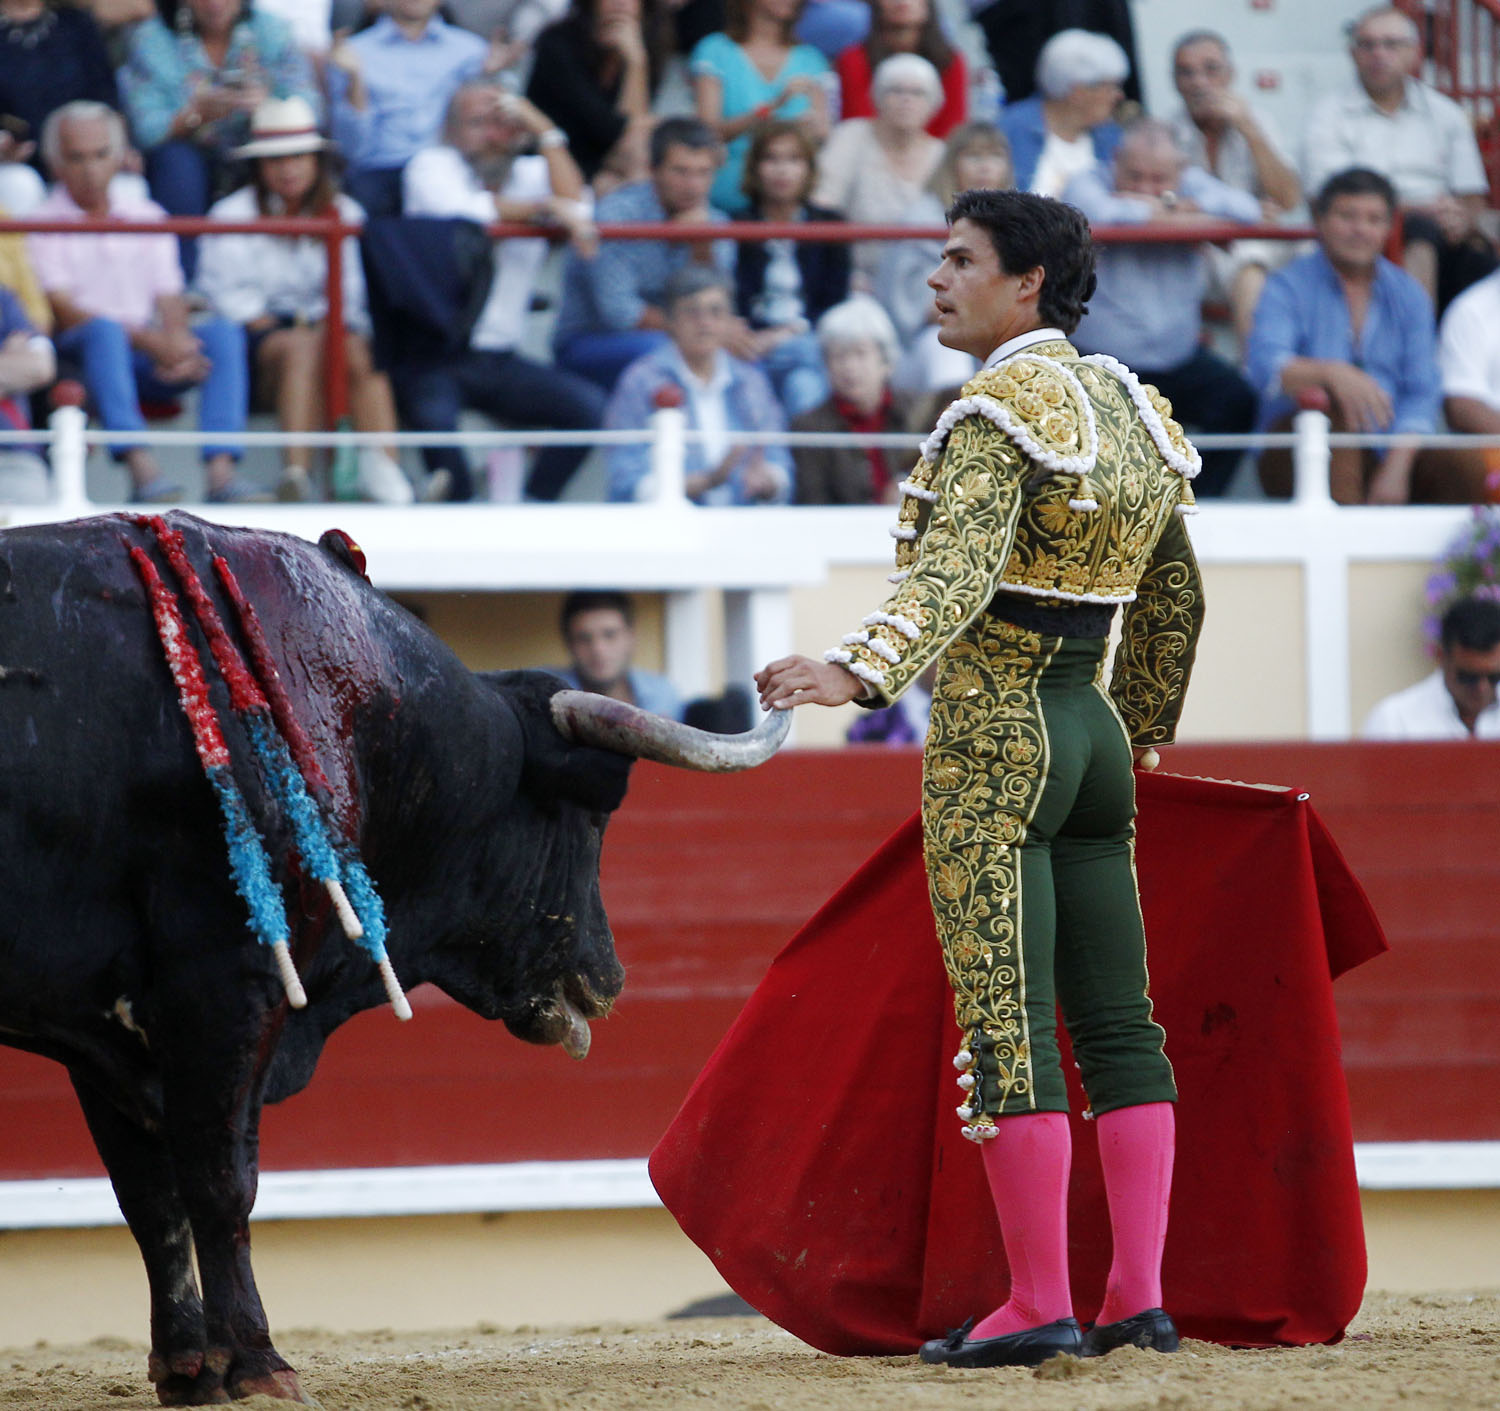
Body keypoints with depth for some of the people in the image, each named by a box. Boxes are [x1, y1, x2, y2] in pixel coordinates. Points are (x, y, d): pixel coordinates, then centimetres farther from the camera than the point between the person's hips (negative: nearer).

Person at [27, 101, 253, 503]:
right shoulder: (43, 224, 2)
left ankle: (221, 473, -36)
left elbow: (169, 299, 11)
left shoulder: (146, 216, 18)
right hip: (76, 356, -4)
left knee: (224, 332, -20)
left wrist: (177, 344, -14)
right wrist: (145, 341, -21)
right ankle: (142, 469, -50)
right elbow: (63, 311, -10)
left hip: (146, 364, 5)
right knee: (103, 330, -37)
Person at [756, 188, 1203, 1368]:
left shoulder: (1000, 414, -13)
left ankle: (1040, 1305, -7)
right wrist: (1143, 728, 36)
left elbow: (955, 572, -29)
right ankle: (1141, 1299, 6)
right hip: (1095, 736, 8)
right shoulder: (1129, 407, 13)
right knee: (1117, 1024, 7)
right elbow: (1175, 596, 23)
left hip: (991, 739, -8)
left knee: (1006, 1029, -6)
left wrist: (861, 673, -43)